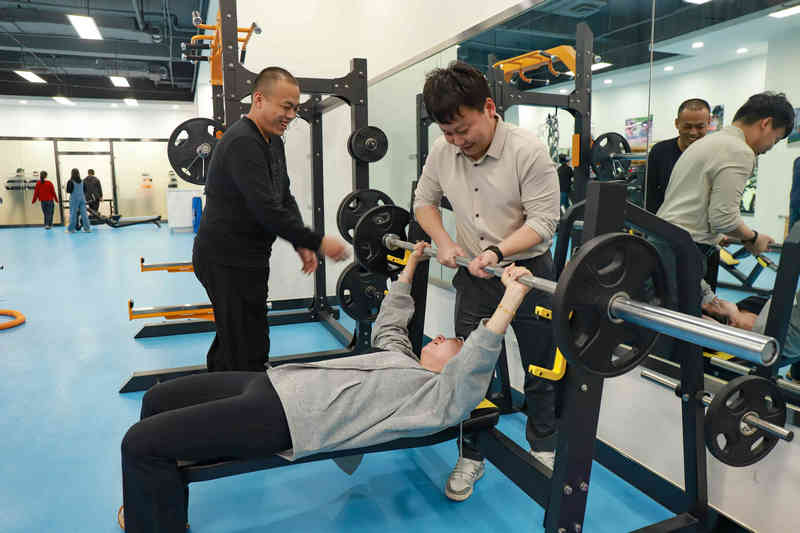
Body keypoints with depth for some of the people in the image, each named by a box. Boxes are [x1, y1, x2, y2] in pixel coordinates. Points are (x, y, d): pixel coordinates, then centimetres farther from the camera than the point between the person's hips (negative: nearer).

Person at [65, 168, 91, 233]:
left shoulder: (70, 182, -8)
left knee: (73, 213, 1)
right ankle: (87, 228, 3)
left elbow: (68, 191, -7)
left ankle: (71, 229, 4)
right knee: (84, 213, 4)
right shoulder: (82, 181, 5)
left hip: (74, 199, -4)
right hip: (82, 198, 4)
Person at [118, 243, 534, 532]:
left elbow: (477, 361, -19)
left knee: (141, 442, -15)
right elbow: (390, 321, 31)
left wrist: (511, 299, -26)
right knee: (158, 400, 17)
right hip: (278, 382, 10)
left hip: (288, 417, -9)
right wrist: (409, 267, 35)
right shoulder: (404, 360, 21)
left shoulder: (443, 399, -3)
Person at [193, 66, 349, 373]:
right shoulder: (243, 143, -20)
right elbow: (268, 211, -27)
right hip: (227, 263, -10)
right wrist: (318, 242, -20)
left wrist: (302, 244, 1)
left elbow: (284, 198, 14)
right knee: (248, 354, -6)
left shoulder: (272, 141, 12)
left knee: (231, 342, 20)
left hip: (246, 258, 10)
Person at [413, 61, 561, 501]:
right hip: (474, 273, 4)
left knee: (540, 369, 13)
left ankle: (543, 447, 38)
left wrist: (498, 251, -32)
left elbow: (544, 220, -19)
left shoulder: (528, 150, -20)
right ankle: (470, 456, 27)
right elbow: (424, 200, 8)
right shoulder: (442, 151, -5)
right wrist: (443, 242, -8)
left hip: (528, 270, -3)